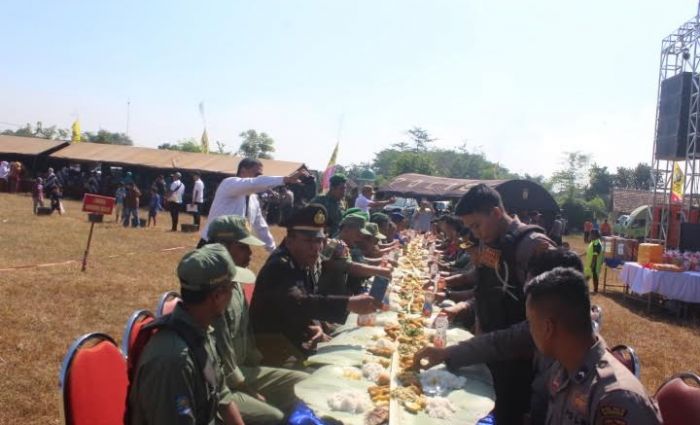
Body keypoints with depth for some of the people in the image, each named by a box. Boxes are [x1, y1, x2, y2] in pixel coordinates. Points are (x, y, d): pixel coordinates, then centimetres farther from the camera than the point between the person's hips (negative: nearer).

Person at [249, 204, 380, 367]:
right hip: (274, 346, -9)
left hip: (299, 338, 9)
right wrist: (349, 304, -48)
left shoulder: (308, 264, 5)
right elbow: (297, 303, -40)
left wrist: (316, 325, -9)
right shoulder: (279, 267, -23)